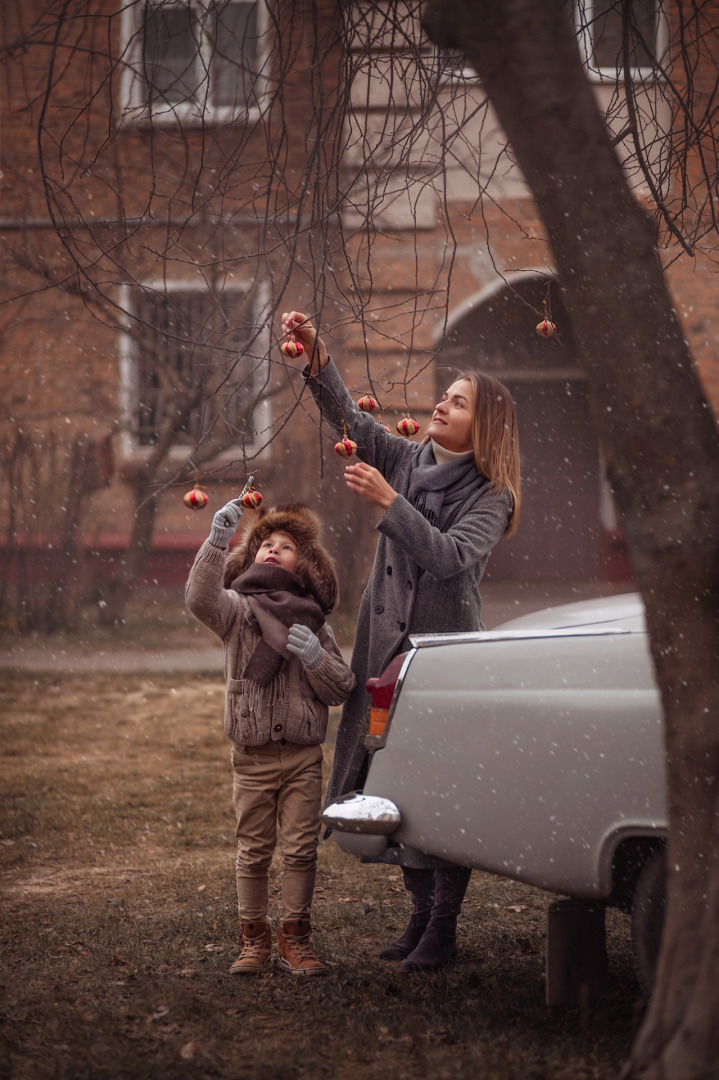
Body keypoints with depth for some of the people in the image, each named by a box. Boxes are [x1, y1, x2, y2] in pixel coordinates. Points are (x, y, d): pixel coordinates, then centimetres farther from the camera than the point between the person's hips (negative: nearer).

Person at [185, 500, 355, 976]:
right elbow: (200, 598, -20)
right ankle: (254, 939, 15)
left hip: (304, 755, 1)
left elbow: (341, 689, 6)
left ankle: (295, 938, 12)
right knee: (254, 850, 5)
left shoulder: (315, 624, 9)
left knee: (302, 848, 2)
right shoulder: (238, 610, 3)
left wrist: (315, 658, -13)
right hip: (253, 755, -1)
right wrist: (217, 542, -29)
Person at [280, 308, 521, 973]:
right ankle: (421, 916, 18)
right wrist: (317, 358, -15)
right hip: (387, 647, 6)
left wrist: (388, 501, -29)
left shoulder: (490, 498, -6)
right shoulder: (408, 462, 9)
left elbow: (449, 556, -22)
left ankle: (444, 930, 0)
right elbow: (350, 419, 0)